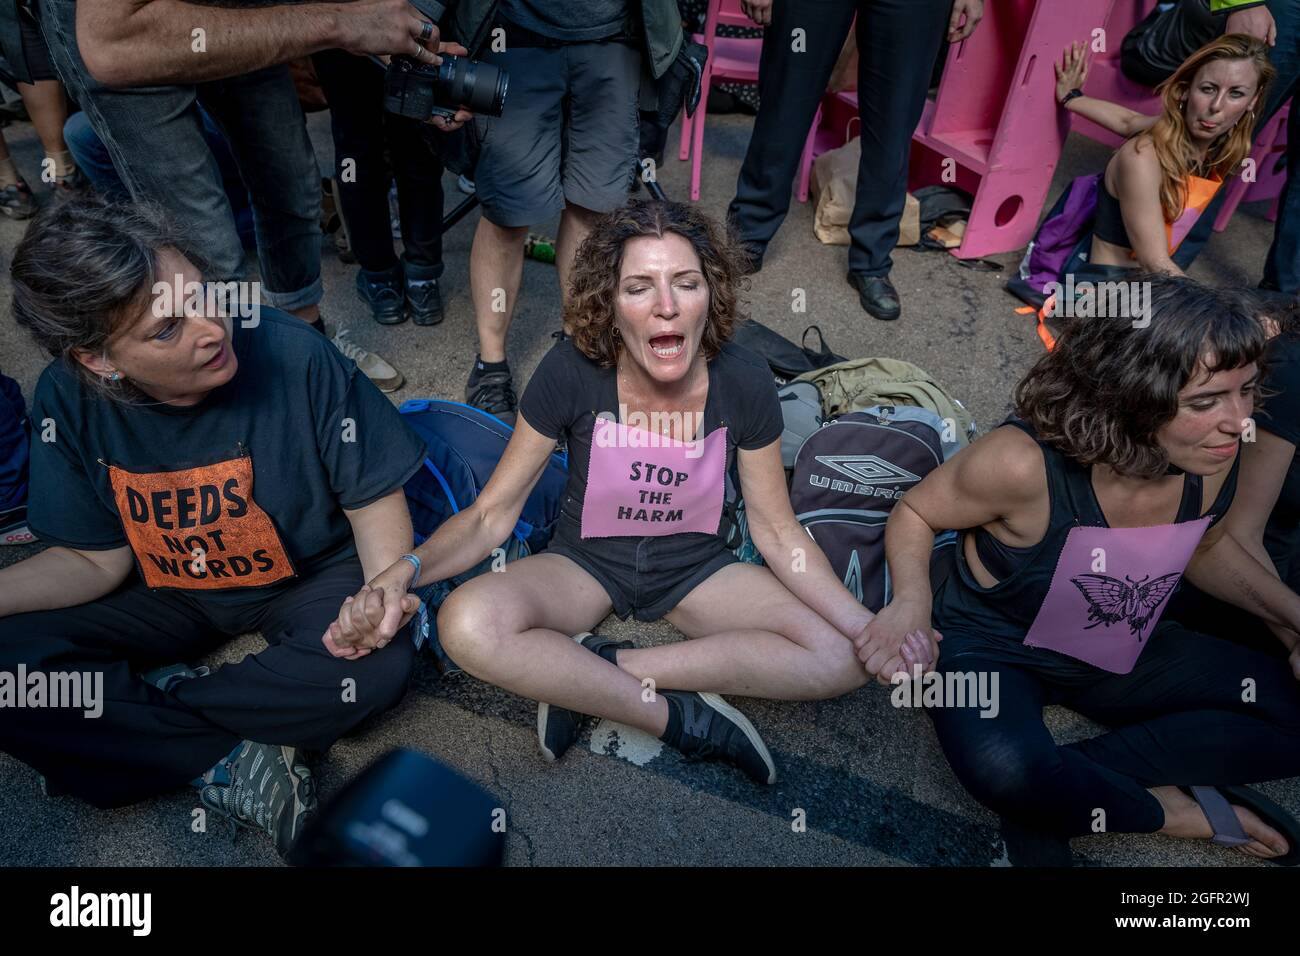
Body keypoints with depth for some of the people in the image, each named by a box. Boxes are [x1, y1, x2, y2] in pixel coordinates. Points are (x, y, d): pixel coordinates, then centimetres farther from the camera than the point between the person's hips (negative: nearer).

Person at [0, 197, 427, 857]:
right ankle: (225, 762, -16)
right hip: (167, 593, 3)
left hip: (307, 579, -2)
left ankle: (145, 702, -11)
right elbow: (96, 559, -6)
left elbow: (372, 499, -16)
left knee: (376, 666, -32)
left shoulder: (294, 355, -27)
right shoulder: (68, 399, -15)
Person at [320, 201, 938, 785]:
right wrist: (405, 572, -34)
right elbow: (492, 513, -14)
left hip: (697, 568, 2)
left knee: (845, 659, -20)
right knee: (469, 625, -33)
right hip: (586, 563, -1)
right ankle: (682, 719, -17)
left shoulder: (743, 384, -17)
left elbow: (776, 530, -7)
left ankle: (593, 668, -18)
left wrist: (867, 625, -20)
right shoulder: (570, 373, -21)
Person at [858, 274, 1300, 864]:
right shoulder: (1025, 462, -32)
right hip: (993, 647, -6)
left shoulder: (1212, 459, -13)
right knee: (1004, 771, -37)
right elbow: (916, 513, -14)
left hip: (1119, 655, 6)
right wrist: (911, 601, -31)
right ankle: (1177, 810, -5)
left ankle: (1066, 785, -12)